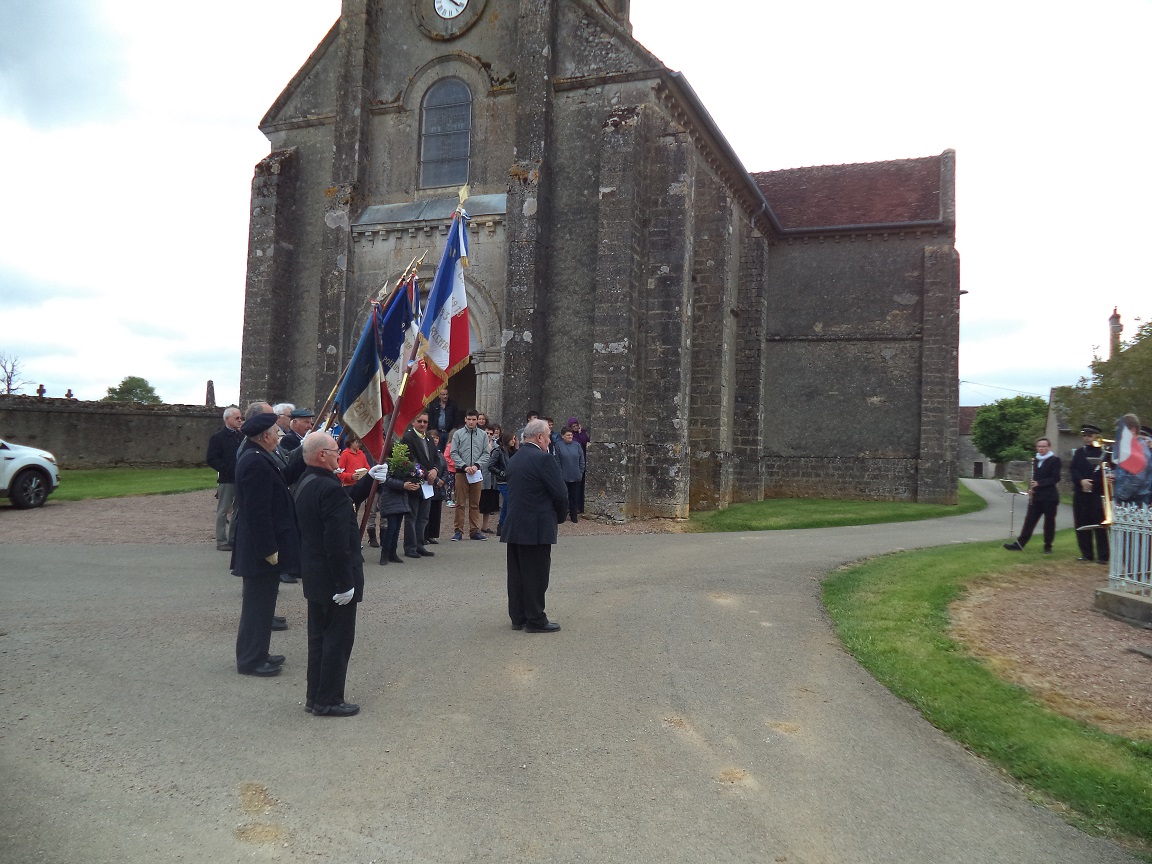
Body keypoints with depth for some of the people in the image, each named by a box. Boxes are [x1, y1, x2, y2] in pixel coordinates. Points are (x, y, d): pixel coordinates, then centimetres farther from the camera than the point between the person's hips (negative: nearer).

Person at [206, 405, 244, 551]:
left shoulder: (242, 435, 11)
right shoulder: (218, 437, -5)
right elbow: (212, 460, -10)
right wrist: (228, 471, -17)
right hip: (226, 480, -6)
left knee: (238, 510, 11)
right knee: (223, 511, 1)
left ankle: (234, 539, 20)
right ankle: (221, 541, 7)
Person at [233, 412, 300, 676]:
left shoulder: (257, 457, 11)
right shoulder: (256, 463, -22)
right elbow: (258, 511, -24)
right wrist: (268, 549, -23)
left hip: (263, 546, 11)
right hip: (261, 549, -11)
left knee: (262, 602, 18)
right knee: (258, 604, 1)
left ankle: (257, 653, 29)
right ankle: (250, 661, 12)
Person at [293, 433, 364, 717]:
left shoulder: (305, 483, 8)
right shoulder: (330, 487, -23)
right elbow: (337, 541, -26)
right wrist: (345, 583, -22)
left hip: (314, 576, 10)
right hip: (333, 577, -10)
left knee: (319, 636, 17)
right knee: (338, 638, 3)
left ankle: (315, 696, 26)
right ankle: (328, 701, 11)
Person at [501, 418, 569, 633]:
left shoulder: (514, 459, 11)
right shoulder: (543, 459, -15)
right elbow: (560, 493, -15)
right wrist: (559, 517, 3)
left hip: (514, 526, 8)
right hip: (537, 528, -8)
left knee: (517, 573, 13)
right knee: (536, 575, 0)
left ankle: (518, 617, 21)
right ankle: (535, 620, 7)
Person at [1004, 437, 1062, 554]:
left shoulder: (1054, 460, -6)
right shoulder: (1036, 460, 14)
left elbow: (1056, 478, -13)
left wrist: (1039, 483, -21)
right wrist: (1031, 488, 3)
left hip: (1049, 496, -6)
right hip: (1036, 496, 6)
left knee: (1049, 522, 4)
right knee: (1029, 520, 2)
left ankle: (1048, 546, 13)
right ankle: (1019, 543, -1)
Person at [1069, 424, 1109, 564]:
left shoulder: (1103, 452, 0)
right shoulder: (1079, 452, 11)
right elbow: (1072, 469, 4)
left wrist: (1091, 482, -20)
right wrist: (1081, 481, -12)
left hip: (1096, 493, -4)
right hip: (1080, 493, 4)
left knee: (1099, 524, -4)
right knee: (1082, 523, 6)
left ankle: (1103, 556, 0)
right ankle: (1087, 553, 14)